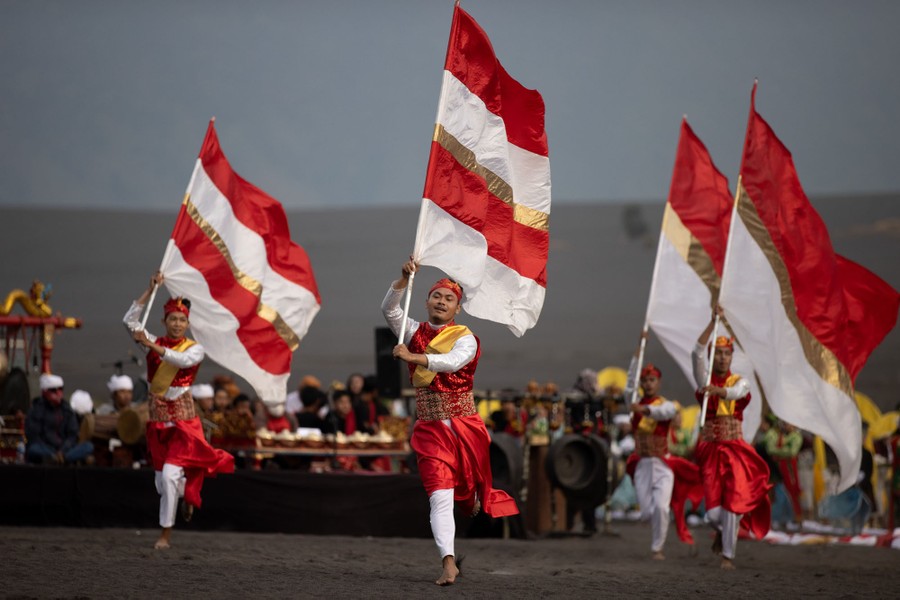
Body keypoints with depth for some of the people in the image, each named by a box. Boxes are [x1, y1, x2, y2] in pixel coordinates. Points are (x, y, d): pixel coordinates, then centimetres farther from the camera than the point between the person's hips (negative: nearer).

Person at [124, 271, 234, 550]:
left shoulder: (195, 349, -2)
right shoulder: (155, 342, 5)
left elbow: (183, 360, -25)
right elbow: (130, 320, -4)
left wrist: (151, 346, -30)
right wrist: (151, 289, -7)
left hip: (182, 419, -4)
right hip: (157, 417, 4)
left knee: (169, 475, -16)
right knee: (162, 480, 10)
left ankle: (166, 533, -8)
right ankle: (188, 493, 45)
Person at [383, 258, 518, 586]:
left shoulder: (465, 338, -5)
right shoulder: (415, 332, 8)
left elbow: (452, 362, -25)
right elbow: (389, 309, -5)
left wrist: (413, 357, -31)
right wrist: (404, 278, -17)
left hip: (464, 425, -1)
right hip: (430, 428, 1)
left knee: (469, 490, 14)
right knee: (439, 496, -12)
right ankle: (448, 562, -19)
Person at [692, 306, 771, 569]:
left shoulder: (740, 382, 5)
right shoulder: (705, 379, 5)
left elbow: (735, 392, -19)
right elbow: (697, 353, -11)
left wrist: (716, 390, -40)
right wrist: (713, 321, -17)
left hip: (735, 449, 0)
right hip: (710, 449, 0)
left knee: (732, 504, -9)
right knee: (713, 511, -7)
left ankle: (728, 554, 2)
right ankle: (721, 532, 28)